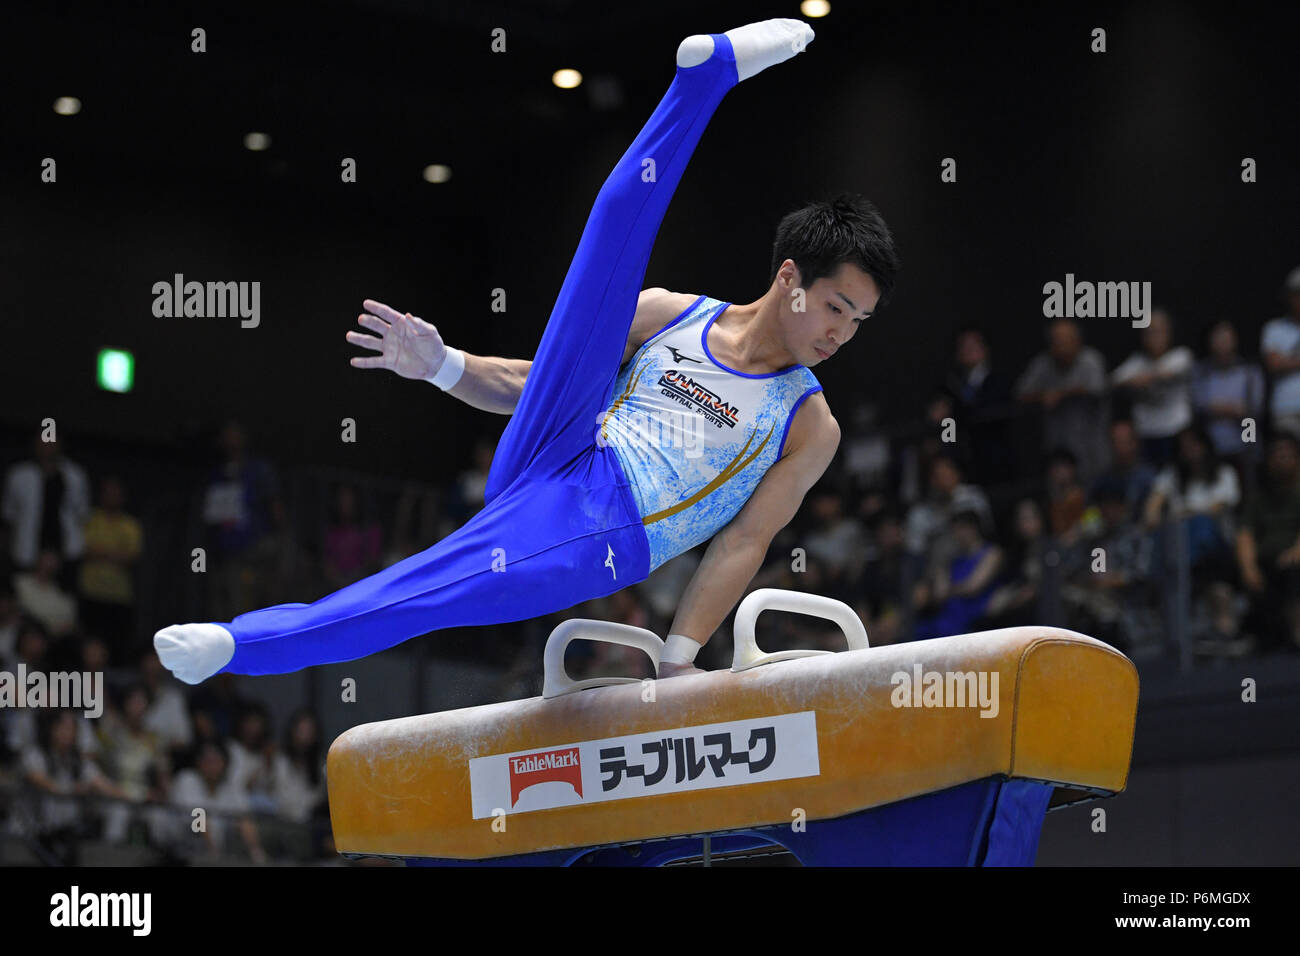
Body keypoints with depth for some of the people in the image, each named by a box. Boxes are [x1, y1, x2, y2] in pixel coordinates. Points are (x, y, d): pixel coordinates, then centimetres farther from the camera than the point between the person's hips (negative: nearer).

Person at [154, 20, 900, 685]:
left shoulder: (812, 430, 12)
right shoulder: (671, 317, 18)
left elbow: (743, 545, 3)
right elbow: (529, 384, 21)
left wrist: (678, 665, -5)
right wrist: (442, 366, 4)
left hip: (604, 544, -2)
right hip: (551, 462, 2)